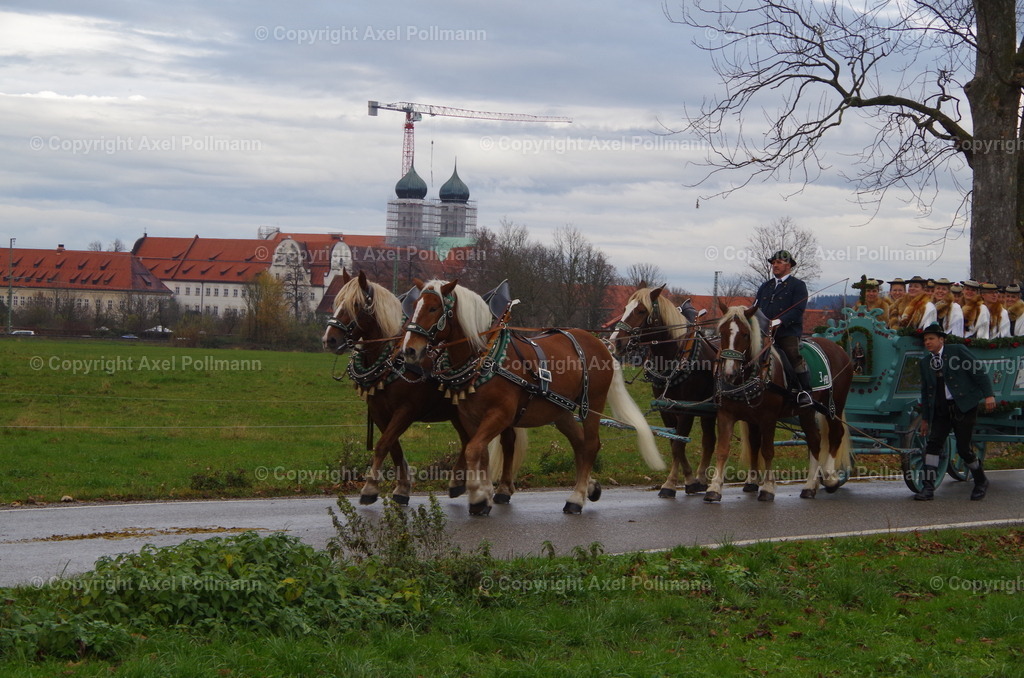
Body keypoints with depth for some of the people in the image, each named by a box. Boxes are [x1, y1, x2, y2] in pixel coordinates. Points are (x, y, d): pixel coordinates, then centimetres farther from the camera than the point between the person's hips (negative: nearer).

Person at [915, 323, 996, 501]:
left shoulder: (958, 351, -4)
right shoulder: (925, 362, 12)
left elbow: (979, 372, -5)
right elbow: (925, 391, 18)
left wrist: (988, 395, -15)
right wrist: (925, 419, 18)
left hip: (964, 406, -5)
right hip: (941, 410, 5)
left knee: (963, 449, -5)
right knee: (933, 444, -10)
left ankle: (981, 482, 19)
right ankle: (928, 488, -9)